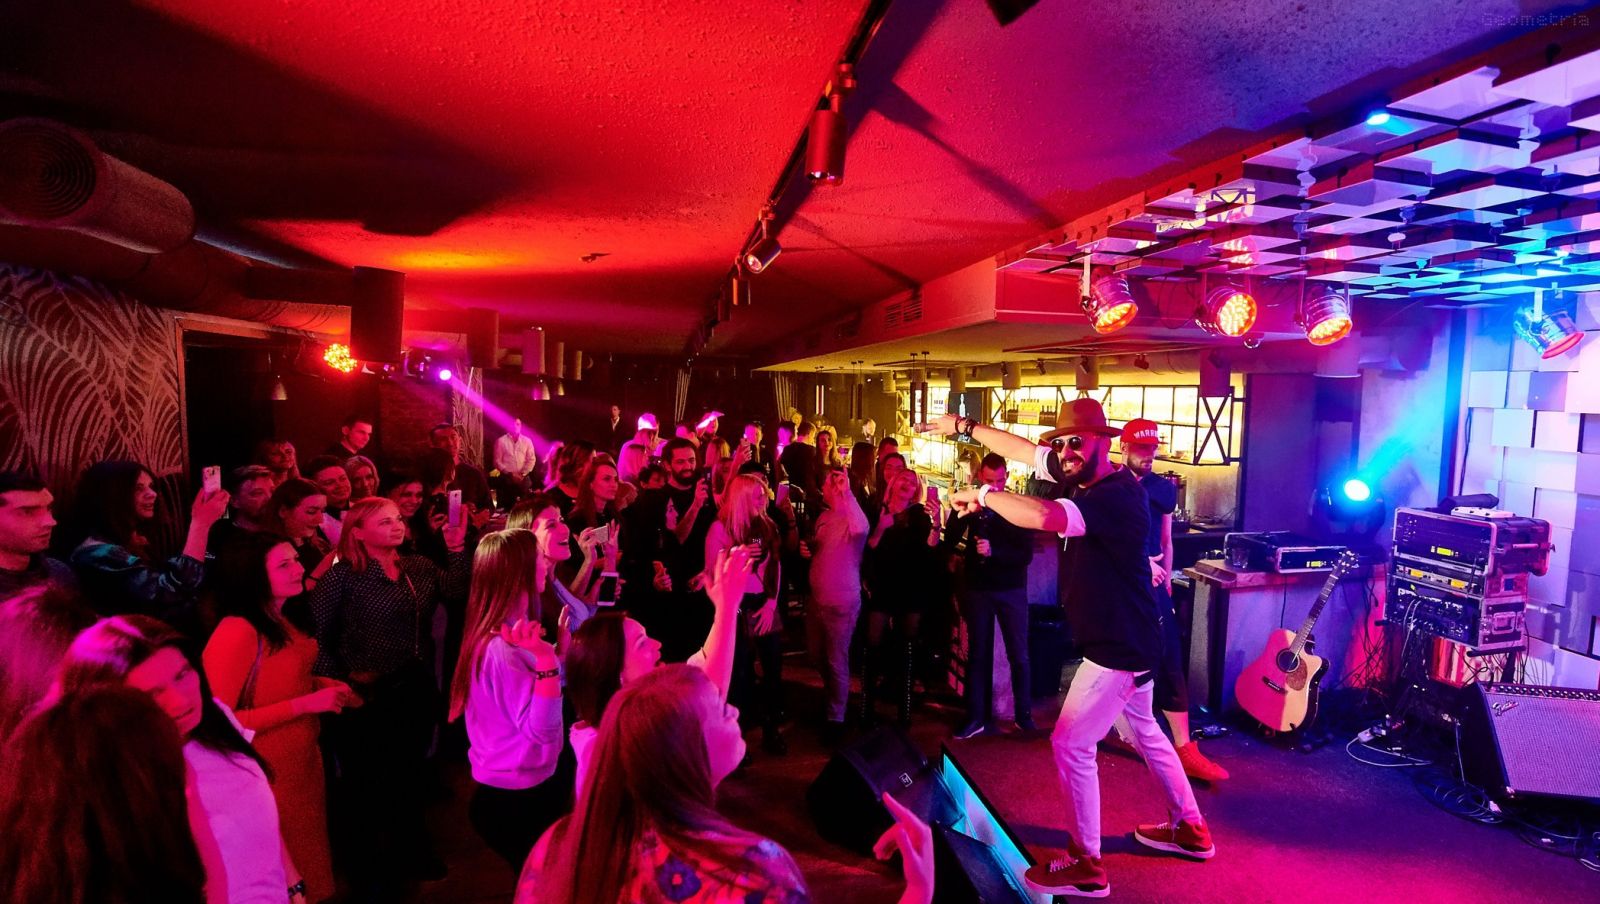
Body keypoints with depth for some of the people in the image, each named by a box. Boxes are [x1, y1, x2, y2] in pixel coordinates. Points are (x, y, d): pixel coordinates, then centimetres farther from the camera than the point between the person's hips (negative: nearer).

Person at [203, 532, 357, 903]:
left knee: (307, 857, 24)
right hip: (269, 771, -8)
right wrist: (305, 704, -25)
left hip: (305, 758, 8)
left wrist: (324, 686, 0)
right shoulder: (237, 632, -25)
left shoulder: (288, 621, 2)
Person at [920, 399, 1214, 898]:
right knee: (1145, 732, 24)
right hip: (1126, 641, 10)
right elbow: (1023, 448, 7)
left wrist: (983, 494, -30)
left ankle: (1085, 864, 11)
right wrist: (964, 426, 8)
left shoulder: (1118, 496, -28)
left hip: (1120, 648, -10)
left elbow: (1041, 516, -44)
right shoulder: (1085, 479, -1)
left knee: (1070, 744, -3)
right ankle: (1189, 829, 41)